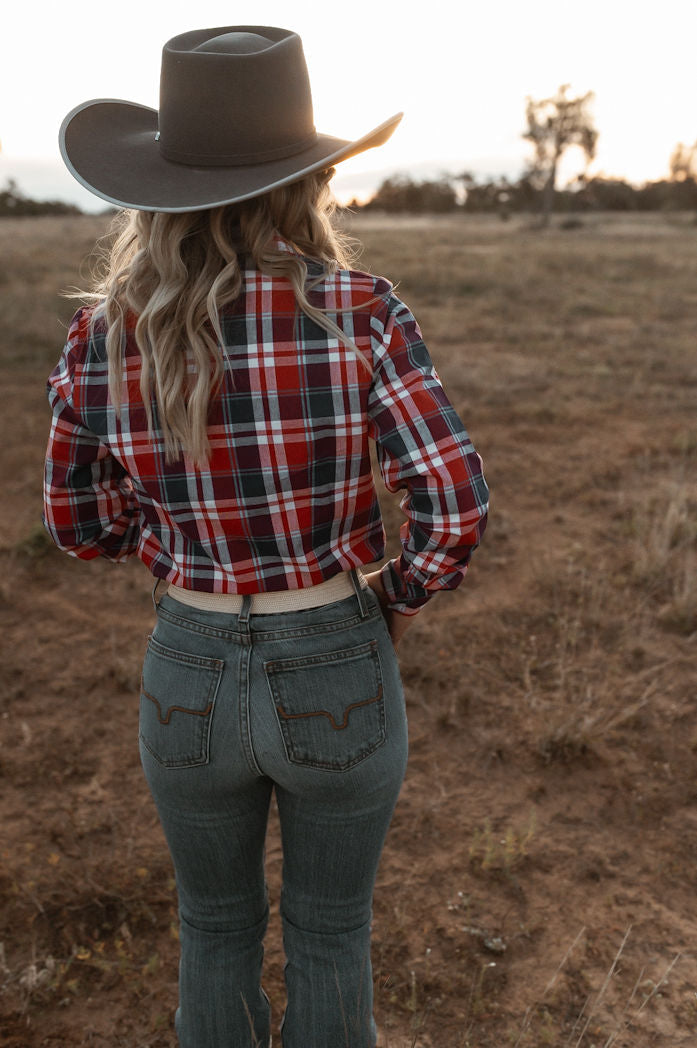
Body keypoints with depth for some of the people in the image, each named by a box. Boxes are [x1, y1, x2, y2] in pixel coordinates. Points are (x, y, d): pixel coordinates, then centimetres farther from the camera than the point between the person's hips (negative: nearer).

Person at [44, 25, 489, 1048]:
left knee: (217, 926, 30)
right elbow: (455, 507, -20)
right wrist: (398, 602, 0)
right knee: (330, 934, 26)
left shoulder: (105, 333, -10)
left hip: (192, 678, 2)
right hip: (337, 676, -1)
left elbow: (78, 522, 1)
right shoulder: (357, 310, -18)